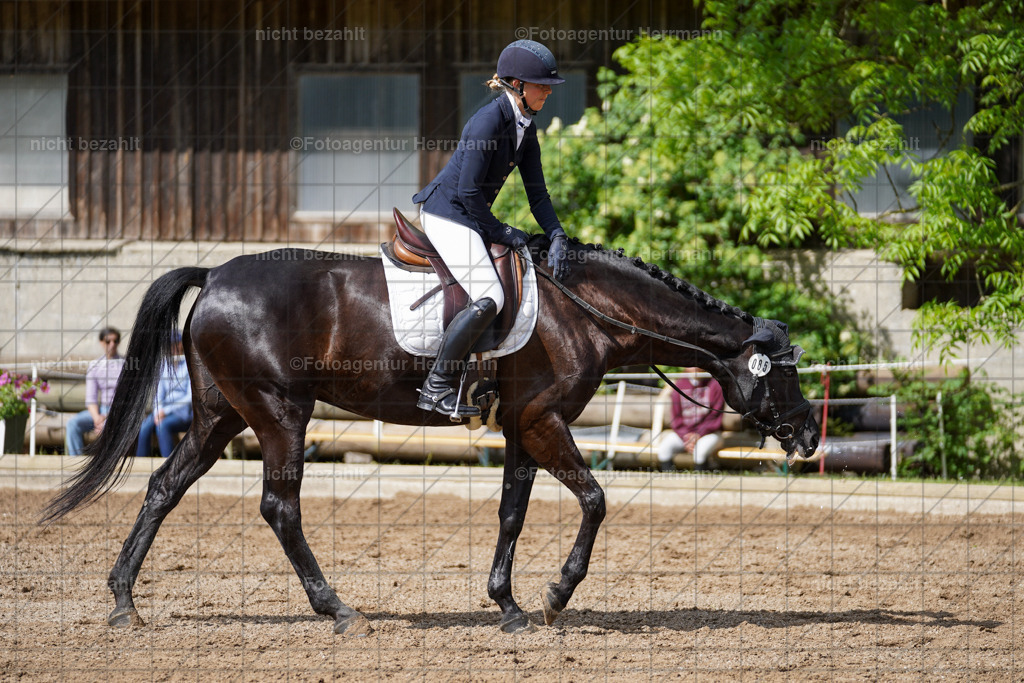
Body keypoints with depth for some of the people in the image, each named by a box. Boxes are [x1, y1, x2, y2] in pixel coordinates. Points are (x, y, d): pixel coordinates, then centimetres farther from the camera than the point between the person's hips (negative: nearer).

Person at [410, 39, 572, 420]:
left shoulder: (526, 128, 7)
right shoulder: (489, 120, -22)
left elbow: (537, 192, 8)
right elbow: (468, 190, -22)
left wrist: (557, 237, -6)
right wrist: (499, 232, -12)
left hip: (469, 217, 10)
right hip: (447, 213, -10)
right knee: (489, 300, -21)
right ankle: (436, 388, -15)